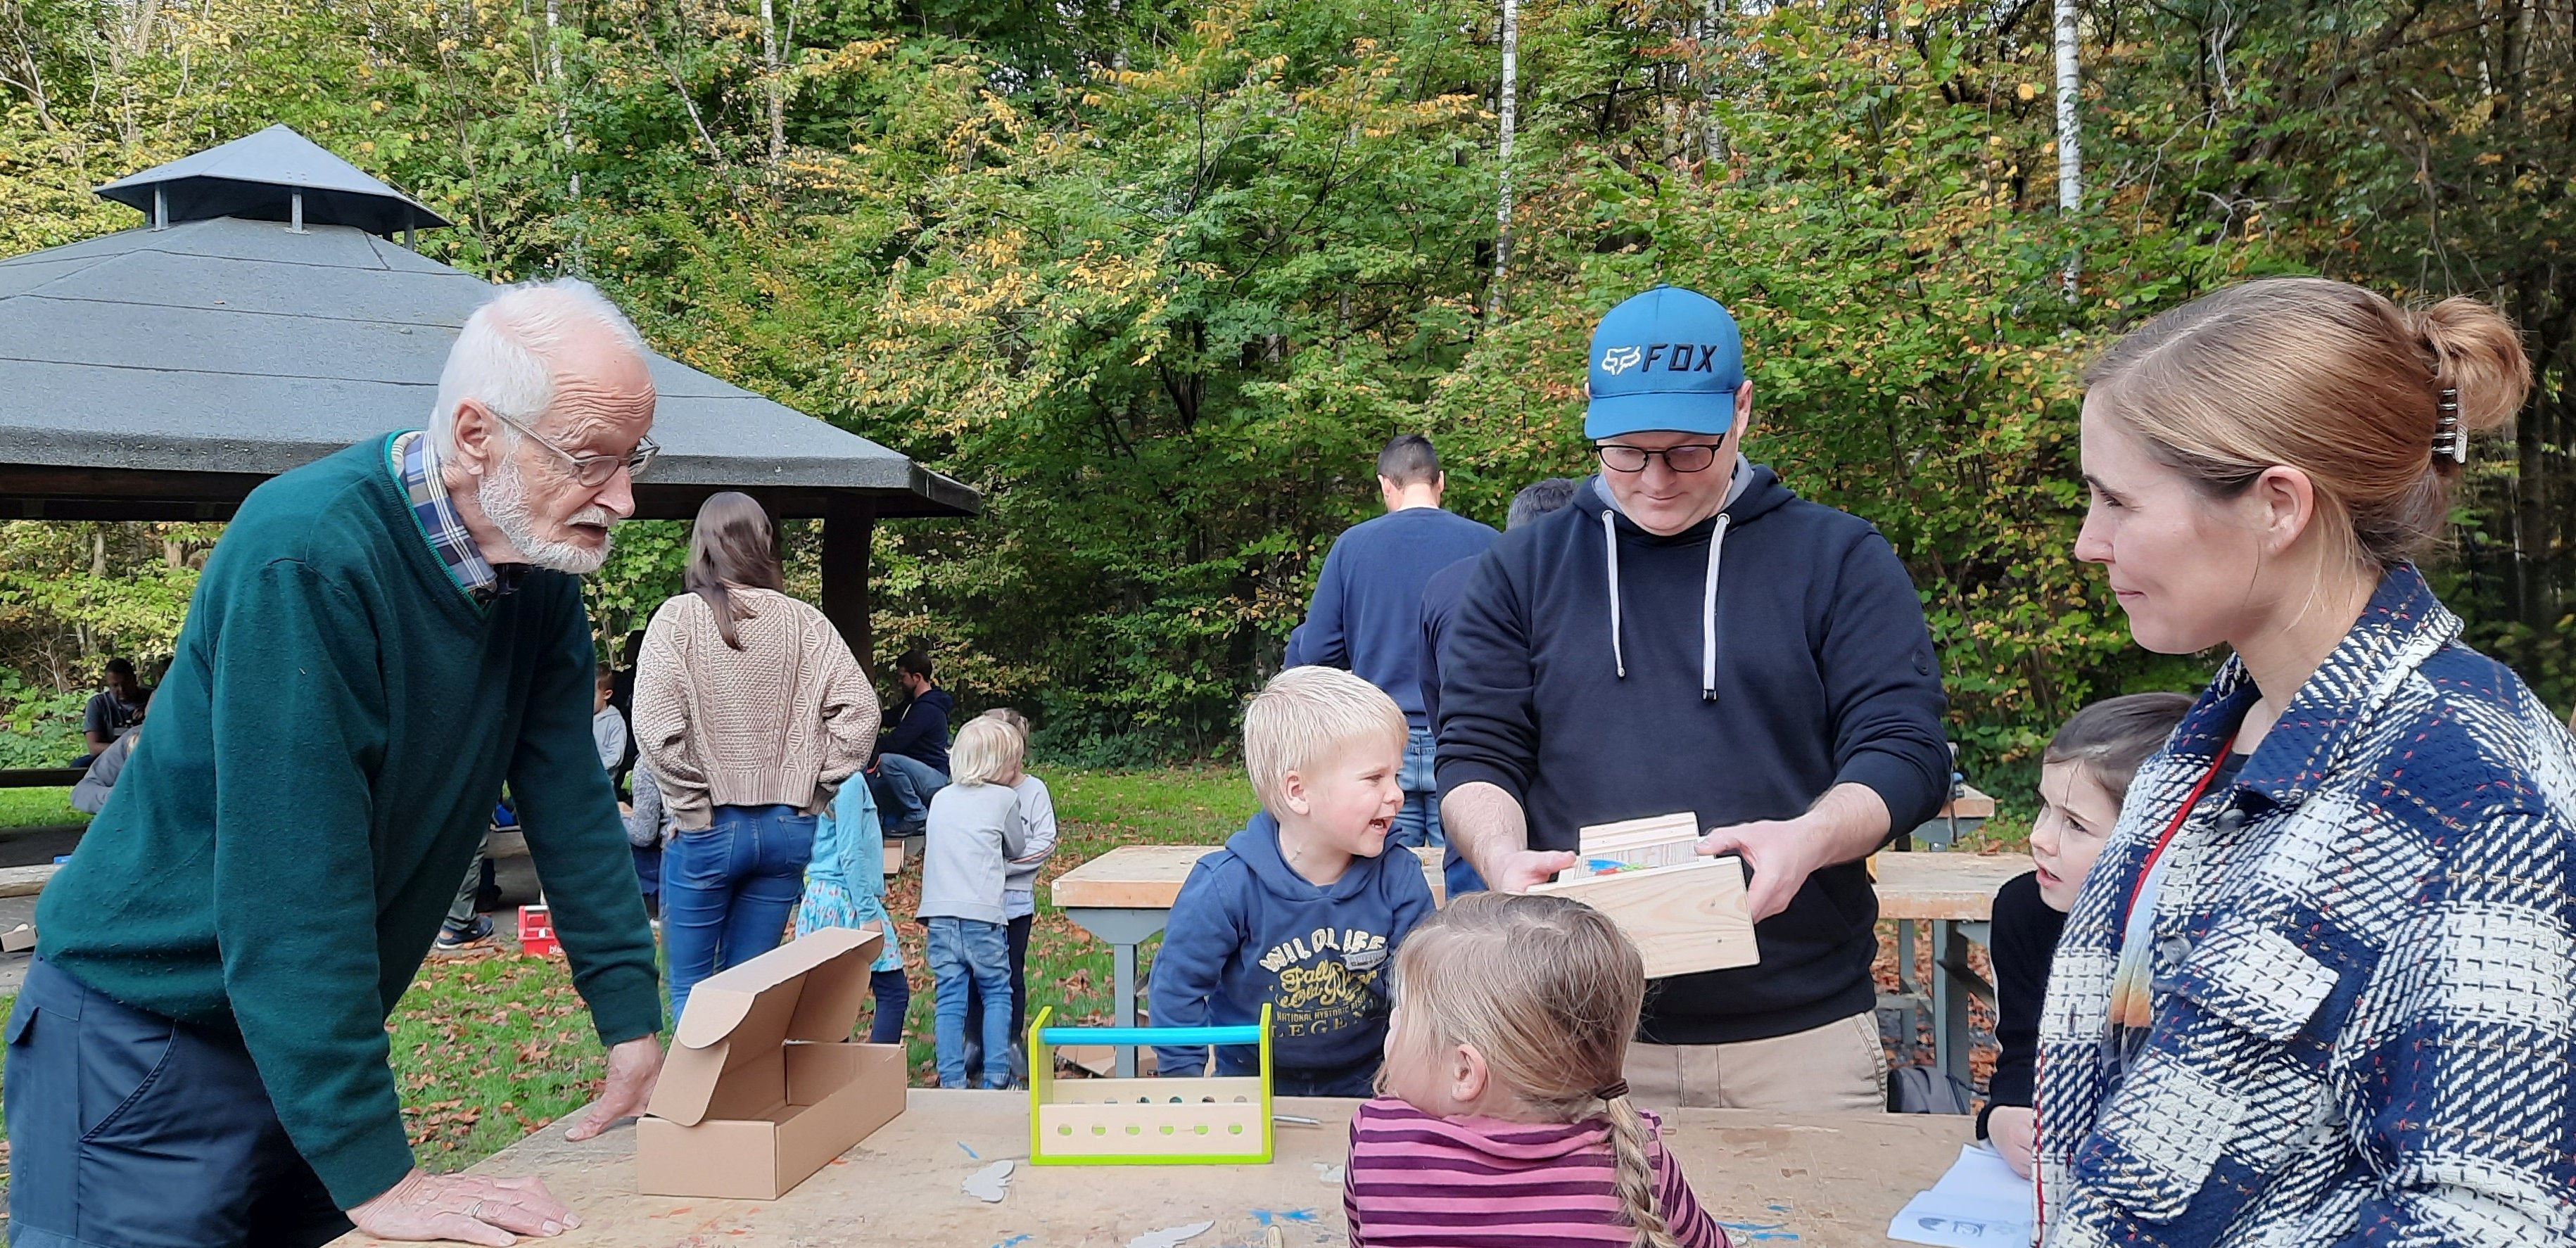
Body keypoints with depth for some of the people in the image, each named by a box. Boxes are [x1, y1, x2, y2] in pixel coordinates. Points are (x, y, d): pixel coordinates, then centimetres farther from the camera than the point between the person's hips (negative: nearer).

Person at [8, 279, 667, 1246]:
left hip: (323, 1035, 7)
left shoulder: (540, 569, -4)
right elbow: (291, 883, -30)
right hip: (143, 1033, -7)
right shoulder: (308, 556, -28)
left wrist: (636, 1031, 0)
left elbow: (571, 802, 2)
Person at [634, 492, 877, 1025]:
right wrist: (813, 791, 2)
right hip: (788, 827, 3)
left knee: (691, 987, 10)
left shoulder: (679, 618, -8)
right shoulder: (805, 623, 0)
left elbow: (656, 727, -17)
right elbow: (858, 711, -6)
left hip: (708, 830, -3)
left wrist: (691, 808, -7)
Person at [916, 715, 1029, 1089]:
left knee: (950, 996, 6)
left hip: (939, 914, 4)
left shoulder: (940, 799, 15)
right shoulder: (1005, 798, 1)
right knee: (997, 992, 8)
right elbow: (1017, 849, 14)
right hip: (982, 914, -4)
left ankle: (952, 1080, 6)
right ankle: (995, 1076, 7)